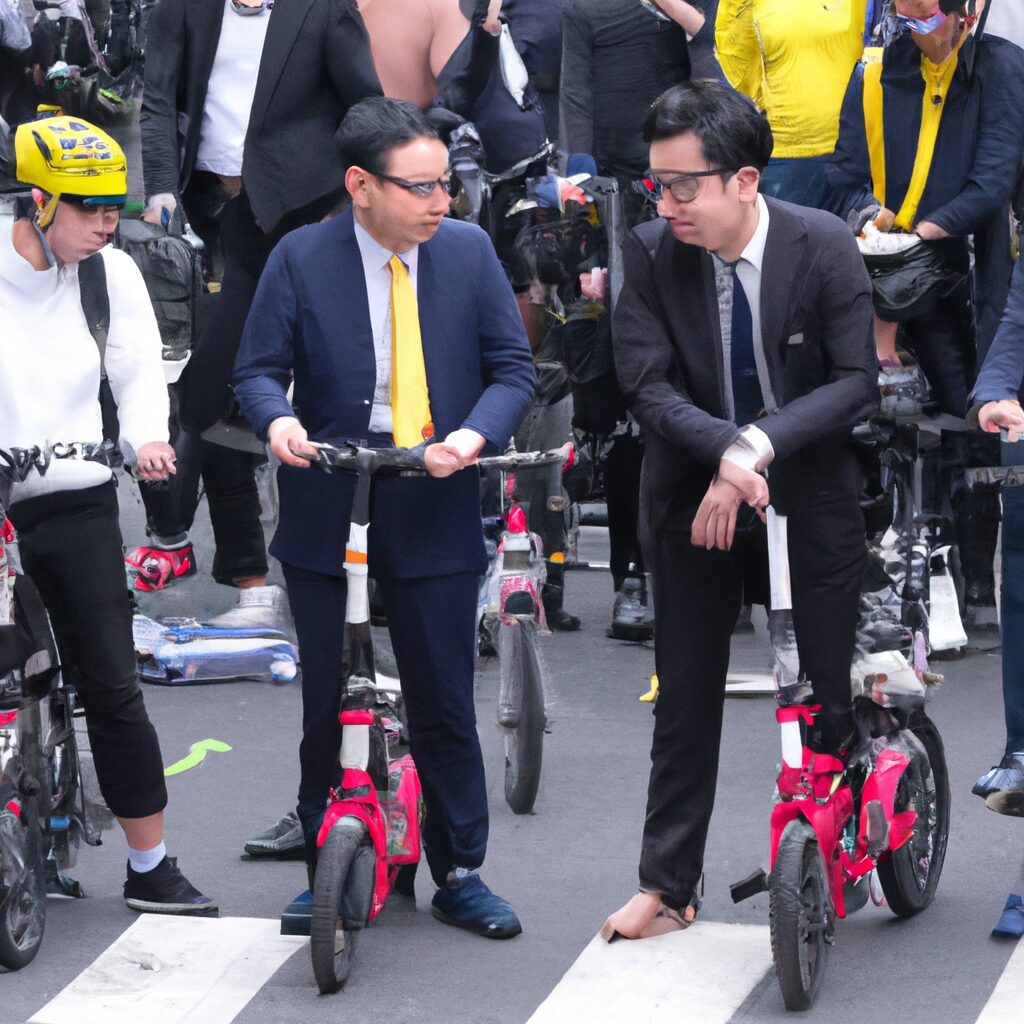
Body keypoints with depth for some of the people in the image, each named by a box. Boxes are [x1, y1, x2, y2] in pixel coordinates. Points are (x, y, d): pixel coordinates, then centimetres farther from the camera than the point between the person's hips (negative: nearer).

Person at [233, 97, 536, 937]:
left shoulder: (469, 251, 2)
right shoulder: (301, 259, -3)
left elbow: (512, 366, 4)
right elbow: (260, 367, 0)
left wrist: (475, 434, -16)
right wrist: (276, 419, -23)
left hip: (435, 517, 1)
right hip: (327, 515, -1)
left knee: (445, 706, 5)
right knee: (325, 705, 6)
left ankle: (460, 875, 16)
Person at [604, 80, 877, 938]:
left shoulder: (825, 247, -16)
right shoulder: (651, 252, -11)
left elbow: (857, 382, -15)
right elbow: (647, 386, -13)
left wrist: (761, 445, -26)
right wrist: (725, 449, -29)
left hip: (810, 500, -2)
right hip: (697, 498, 2)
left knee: (831, 696, 2)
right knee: (686, 698, 8)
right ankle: (667, 886, 16)